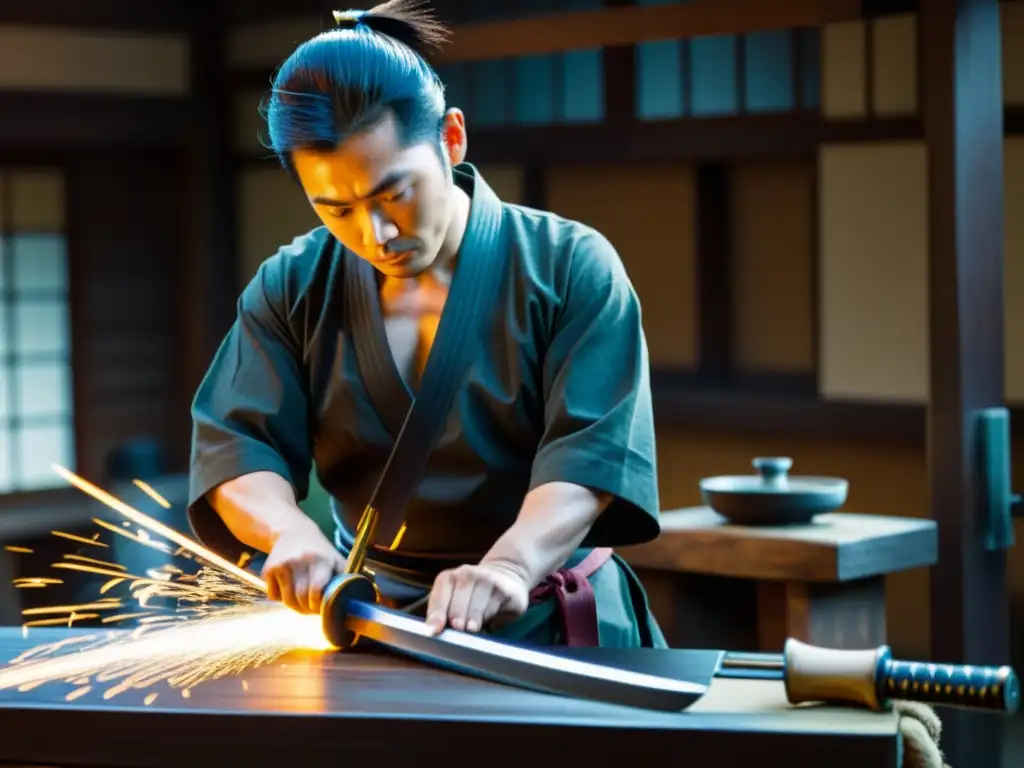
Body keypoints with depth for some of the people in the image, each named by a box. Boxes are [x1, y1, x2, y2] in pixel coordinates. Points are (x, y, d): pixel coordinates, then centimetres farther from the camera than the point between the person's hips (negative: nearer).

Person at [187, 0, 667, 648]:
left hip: (549, 628, -2)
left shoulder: (571, 268, -4)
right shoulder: (292, 288, 6)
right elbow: (236, 446, -2)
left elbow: (590, 452, -14)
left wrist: (509, 566, -33)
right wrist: (290, 530, -24)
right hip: (369, 620, 2)